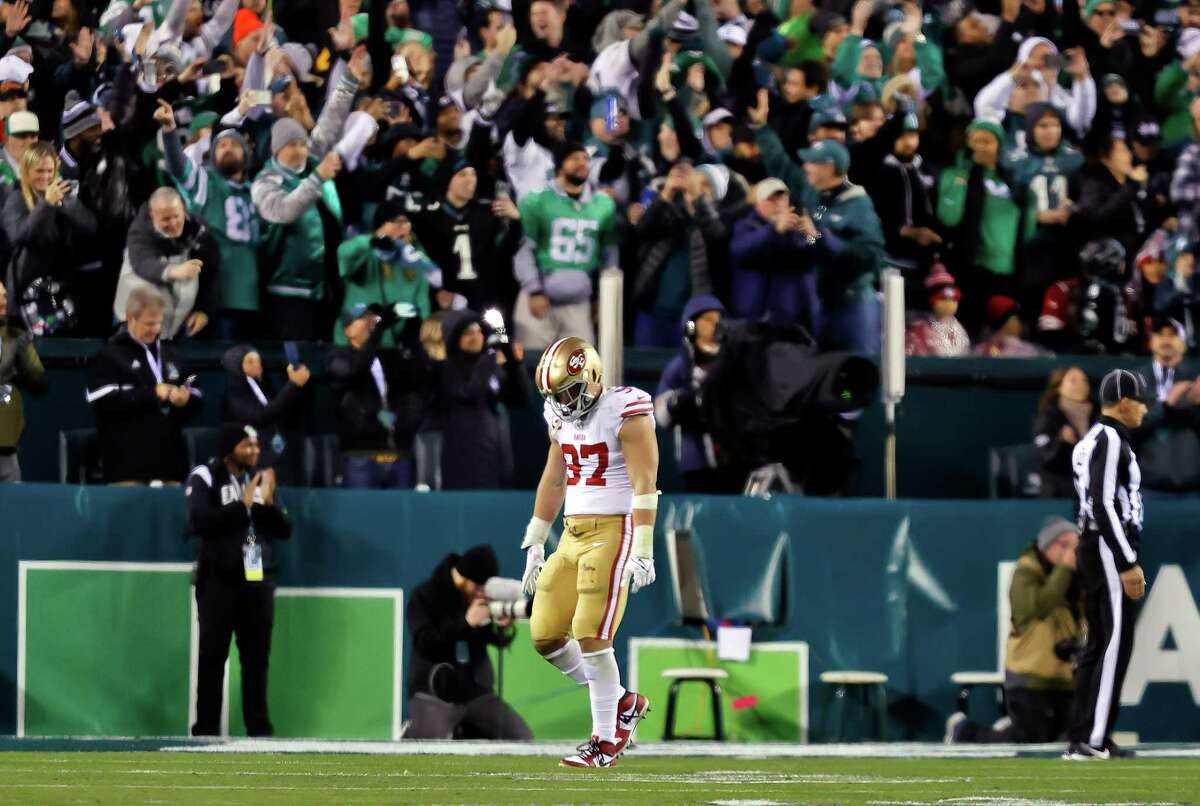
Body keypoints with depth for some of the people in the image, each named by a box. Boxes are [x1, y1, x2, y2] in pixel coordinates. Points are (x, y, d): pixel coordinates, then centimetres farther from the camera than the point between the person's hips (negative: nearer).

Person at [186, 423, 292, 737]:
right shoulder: (205, 478, -4)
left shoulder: (261, 479, 12)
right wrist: (241, 505, -20)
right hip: (218, 580, -5)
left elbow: (284, 530, 8)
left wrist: (268, 503, -10)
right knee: (213, 655, -3)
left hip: (258, 580, 5)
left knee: (257, 657, 4)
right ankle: (206, 729, -1)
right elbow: (198, 522, -19)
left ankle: (259, 727, 7)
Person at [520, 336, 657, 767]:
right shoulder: (563, 419, 11)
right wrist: (535, 544, 23)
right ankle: (622, 703, 19)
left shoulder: (625, 413, -13)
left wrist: (643, 551, -21)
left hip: (613, 531, -8)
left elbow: (644, 485, -16)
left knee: (591, 638, -13)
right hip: (573, 534, 8)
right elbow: (553, 482, 21)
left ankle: (605, 741, -3)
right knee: (545, 635, 4)